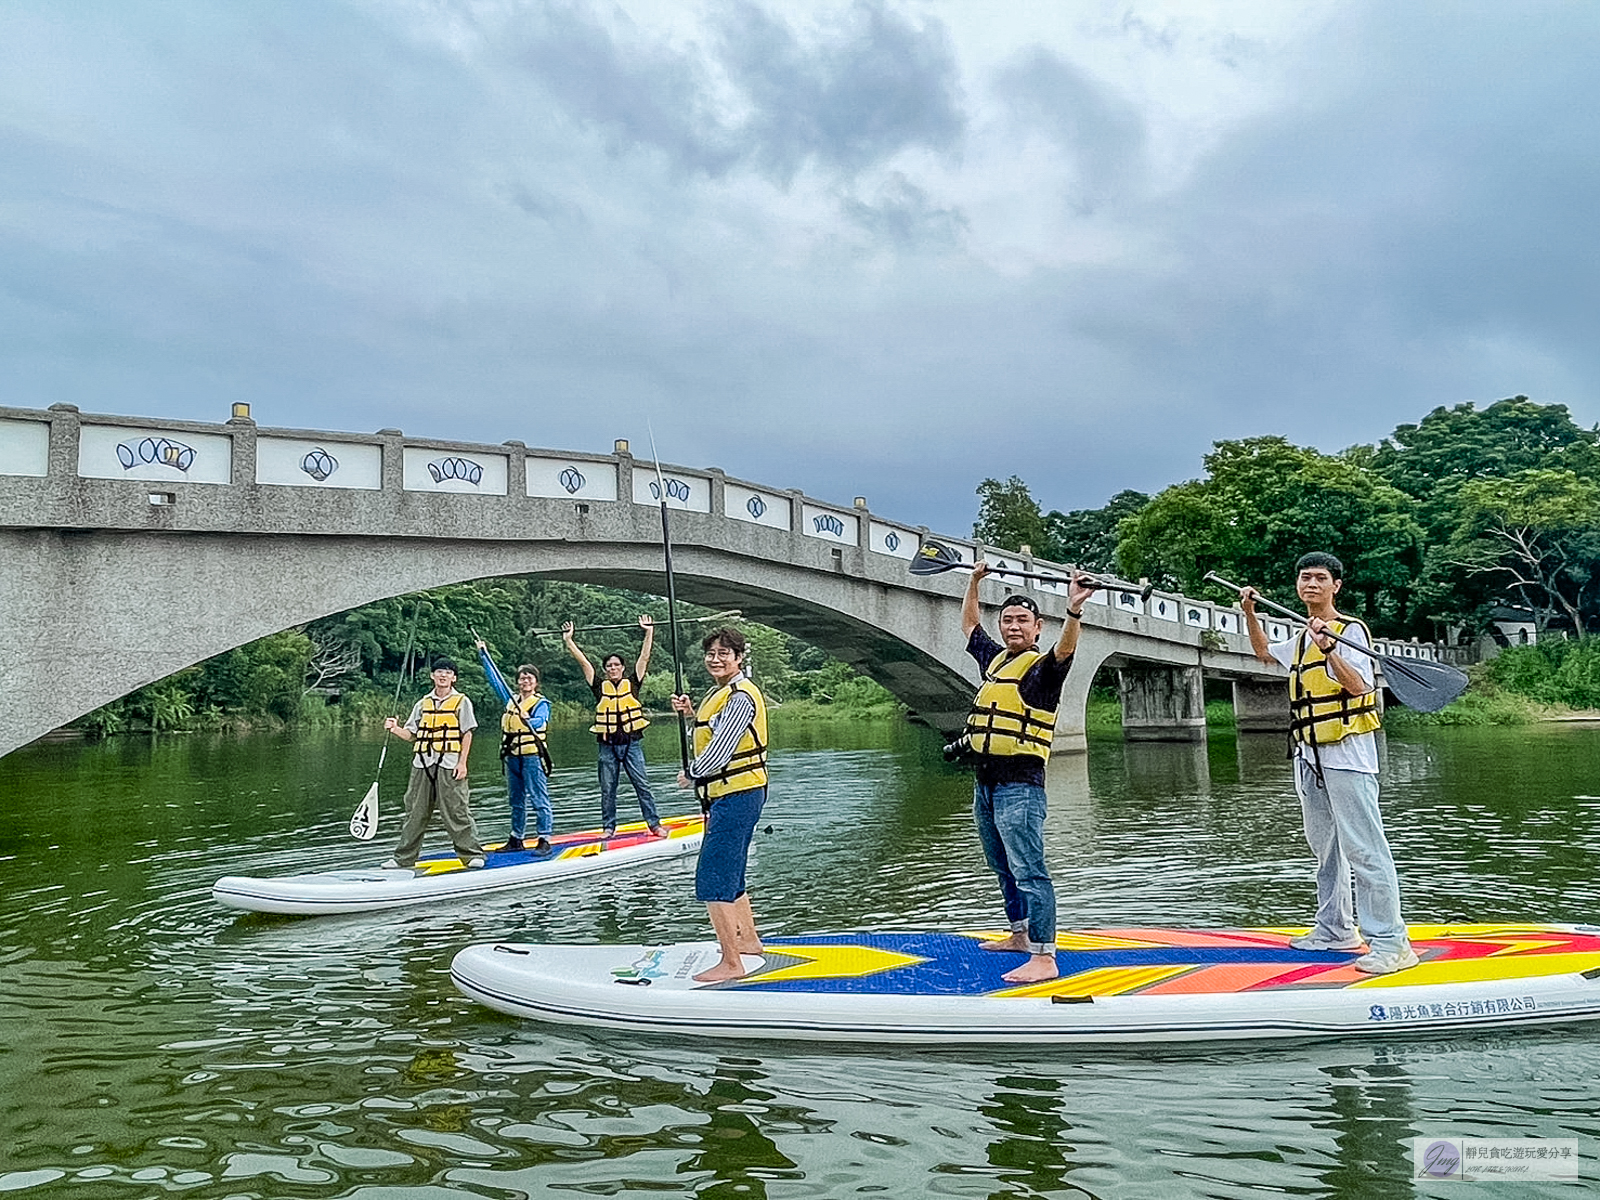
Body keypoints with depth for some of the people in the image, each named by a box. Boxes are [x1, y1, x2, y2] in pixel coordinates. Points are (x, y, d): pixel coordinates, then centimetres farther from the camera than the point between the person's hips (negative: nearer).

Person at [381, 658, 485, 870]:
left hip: (449, 764, -4)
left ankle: (472, 854, 3)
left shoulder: (461, 702, 3)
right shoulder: (423, 704, 15)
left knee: (456, 811, -6)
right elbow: (411, 734, 14)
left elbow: (467, 734, -1)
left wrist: (462, 763, -8)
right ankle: (404, 858, 17)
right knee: (415, 811, 8)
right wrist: (395, 729, -6)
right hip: (422, 764, 4)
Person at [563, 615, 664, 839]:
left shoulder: (632, 683, 4)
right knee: (607, 788, 7)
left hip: (631, 742, -1)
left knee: (642, 784, 0)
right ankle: (609, 827, 16)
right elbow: (583, 661, 3)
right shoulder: (600, 686, 5)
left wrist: (649, 632, -4)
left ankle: (654, 824, 4)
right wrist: (568, 640, 2)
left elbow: (644, 658, 0)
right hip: (608, 744, 1)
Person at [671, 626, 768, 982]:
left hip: (738, 795, -11)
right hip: (730, 795, 11)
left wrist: (689, 775, -5)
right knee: (729, 872, 22)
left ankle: (731, 963, -7)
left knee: (712, 880, -11)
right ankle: (748, 939, 39)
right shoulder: (721, 692, 16)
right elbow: (713, 733, 19)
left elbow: (720, 751, -20)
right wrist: (691, 712, 5)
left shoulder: (740, 698, -17)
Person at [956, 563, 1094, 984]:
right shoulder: (994, 658, 15)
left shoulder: (1042, 666, -7)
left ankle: (1043, 957, -13)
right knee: (1004, 868, 19)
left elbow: (1065, 649, -30)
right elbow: (969, 623, 31)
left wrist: (1074, 611, -47)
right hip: (985, 783, 9)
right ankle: (1020, 935, 33)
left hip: (1019, 785, -9)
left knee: (1028, 870, -12)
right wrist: (974, 582, 31)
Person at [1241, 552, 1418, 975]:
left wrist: (1328, 649, -34)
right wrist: (1249, 614, 25)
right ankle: (1335, 930, 25)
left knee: (1363, 847, -12)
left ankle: (1390, 942, -10)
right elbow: (1264, 652, 36)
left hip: (1346, 753, -9)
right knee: (1324, 846, 15)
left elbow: (1357, 686, -21)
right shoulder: (1301, 639, 17)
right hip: (1309, 754, 9)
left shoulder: (1349, 631, -7)